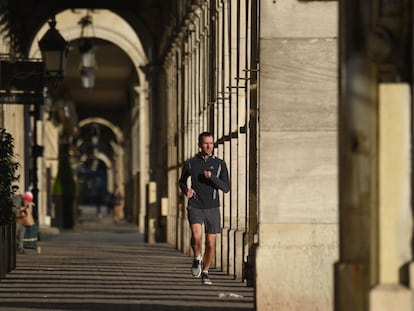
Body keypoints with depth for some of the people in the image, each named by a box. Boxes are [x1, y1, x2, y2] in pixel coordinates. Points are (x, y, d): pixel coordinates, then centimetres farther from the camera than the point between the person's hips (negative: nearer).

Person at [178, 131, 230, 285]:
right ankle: (197, 258, 5)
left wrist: (211, 177, -19)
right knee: (197, 235, -24)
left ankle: (205, 272, 21)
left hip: (212, 208, 1)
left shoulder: (220, 164, 1)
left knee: (210, 244, 3)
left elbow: (226, 188, -5)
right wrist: (186, 190, -3)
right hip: (195, 207, -1)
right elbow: (182, 181, 19)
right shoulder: (190, 163, 2)